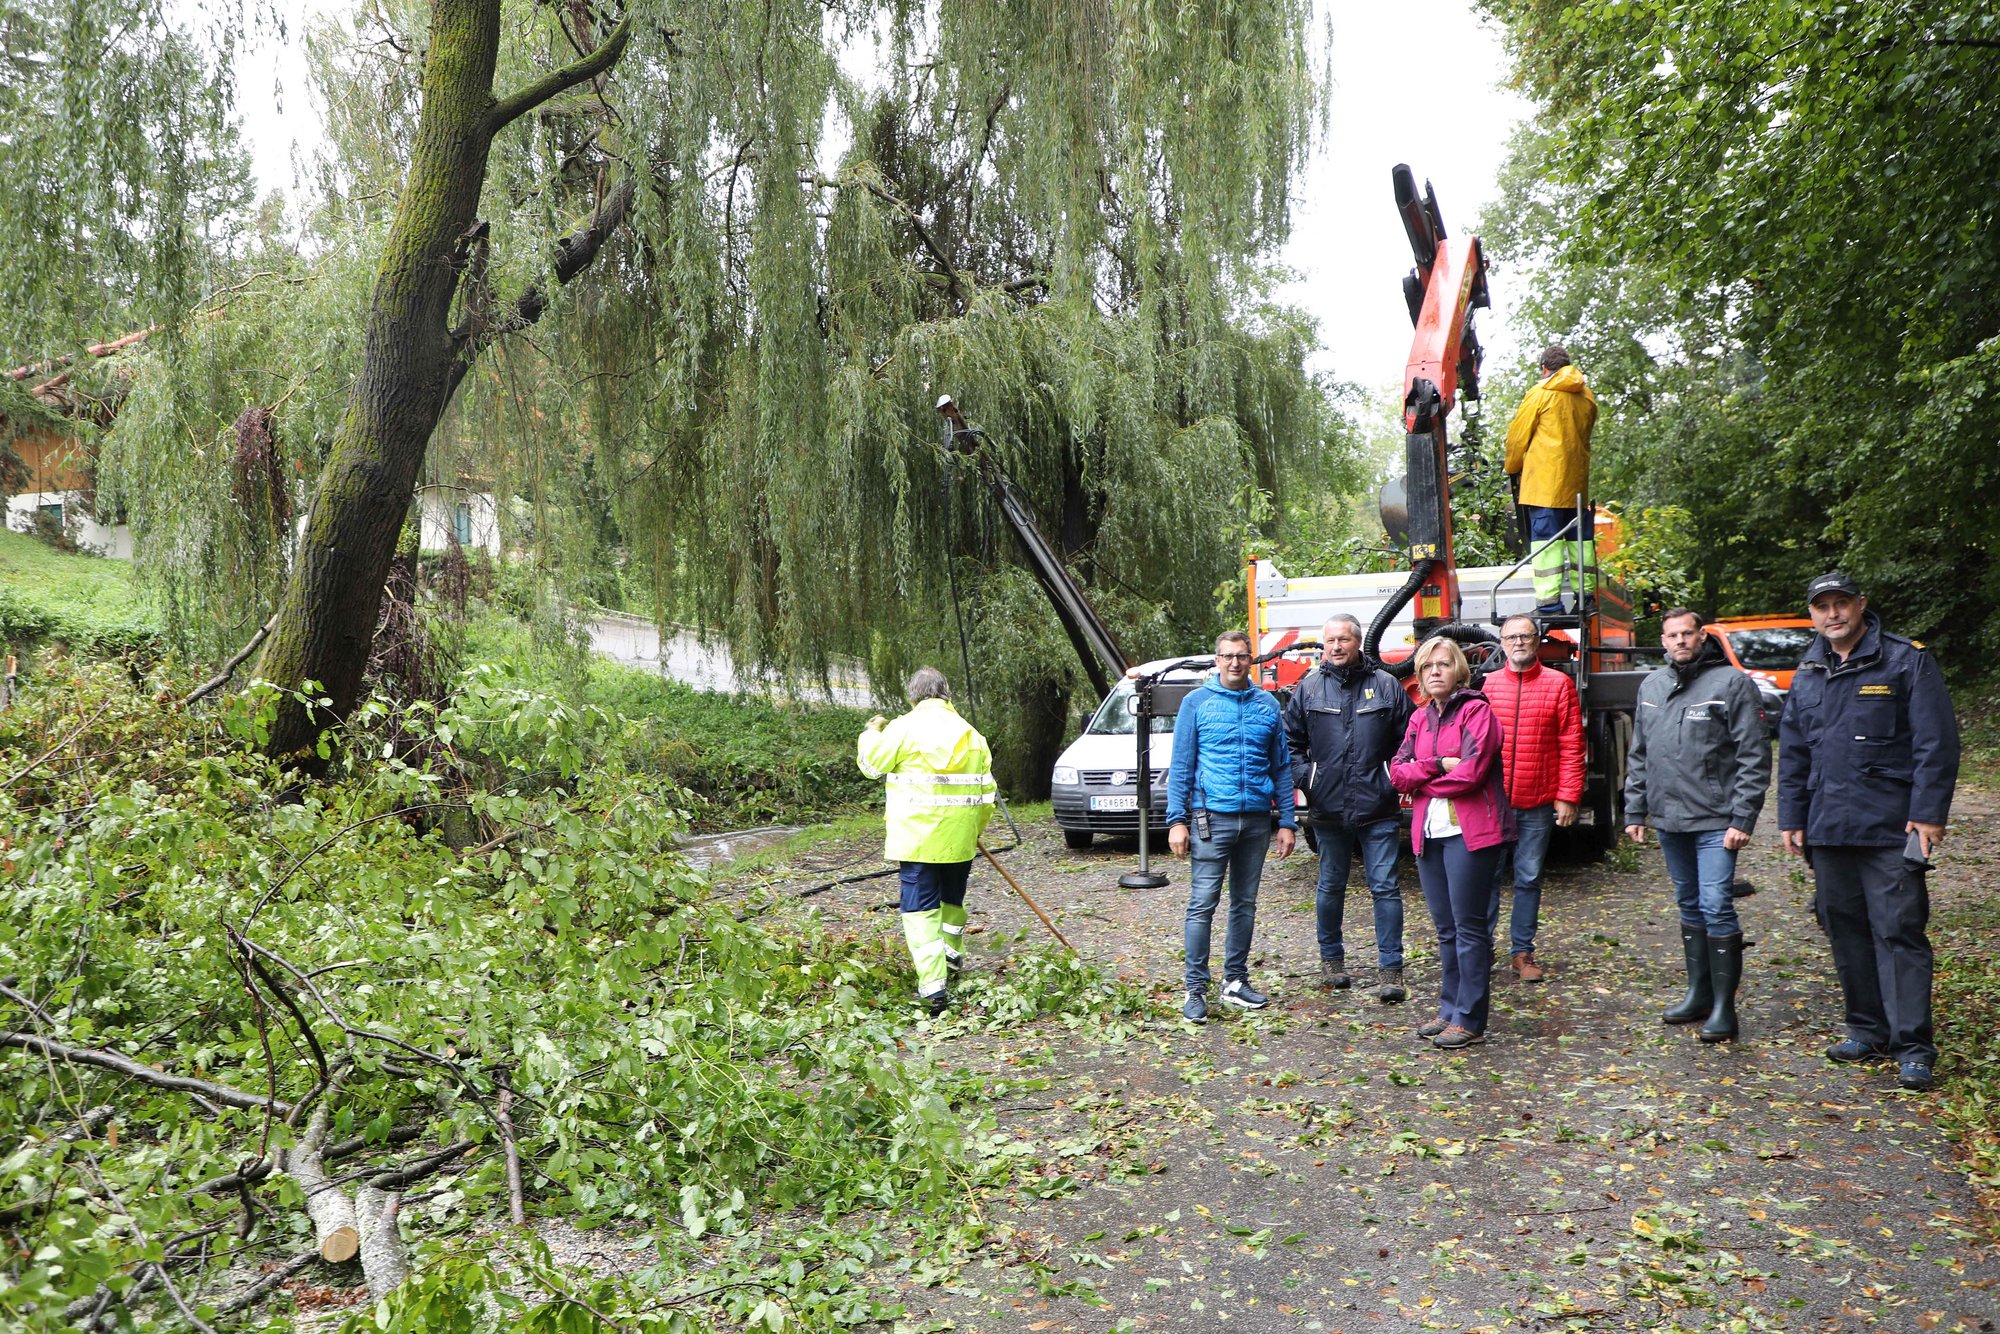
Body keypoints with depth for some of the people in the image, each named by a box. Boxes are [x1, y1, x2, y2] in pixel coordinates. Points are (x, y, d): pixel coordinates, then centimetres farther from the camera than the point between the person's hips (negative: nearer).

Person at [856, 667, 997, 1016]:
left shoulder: (903, 728, -7)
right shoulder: (971, 734, 7)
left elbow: (871, 763, 4)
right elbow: (986, 792, 11)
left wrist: (872, 732, 23)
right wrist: (976, 829, 25)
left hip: (917, 838, -4)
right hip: (960, 839, 5)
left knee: (921, 908, -3)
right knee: (952, 897, 26)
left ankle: (933, 986, -12)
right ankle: (952, 953, 45)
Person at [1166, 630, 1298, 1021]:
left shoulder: (1267, 706, 9)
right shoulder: (1196, 703, 1)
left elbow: (1281, 767, 12)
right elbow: (1181, 766, 0)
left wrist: (1287, 822, 6)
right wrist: (1177, 820, -8)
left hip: (1256, 820, 4)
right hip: (1212, 817, -4)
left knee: (1246, 904, 11)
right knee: (1202, 904, -7)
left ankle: (1235, 980, 22)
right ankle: (1196, 989, -1)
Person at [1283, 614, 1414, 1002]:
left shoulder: (1387, 686, 3)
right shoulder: (1308, 689, 5)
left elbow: (1409, 741, 7)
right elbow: (1290, 743, 10)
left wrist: (1396, 780, -3)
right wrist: (1304, 778, -2)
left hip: (1378, 810, -1)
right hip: (1328, 810, 1)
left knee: (1385, 887, -2)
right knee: (1331, 887, 13)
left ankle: (1390, 969, 4)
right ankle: (1331, 959, 28)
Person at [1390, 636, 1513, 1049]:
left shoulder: (1476, 710, -5)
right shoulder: (1419, 718, 15)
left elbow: (1470, 773, -15)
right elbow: (1397, 770, 5)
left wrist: (1419, 780, -3)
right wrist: (1438, 765, -11)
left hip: (1469, 831, -6)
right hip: (1428, 832, 7)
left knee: (1469, 928, -1)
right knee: (1446, 929, 13)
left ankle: (1469, 1021, 5)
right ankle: (1449, 1010, 22)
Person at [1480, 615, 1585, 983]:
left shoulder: (1559, 684, 0)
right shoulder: (1487, 685, 4)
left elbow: (1572, 745, -1)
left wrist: (1567, 797, -6)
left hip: (1538, 804, -1)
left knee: (1529, 879, 8)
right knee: (1488, 876, 6)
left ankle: (1523, 951, 19)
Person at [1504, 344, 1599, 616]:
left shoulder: (1540, 393, -5)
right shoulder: (1587, 396, 14)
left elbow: (1518, 435, -1)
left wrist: (1512, 468, 14)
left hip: (1545, 481, -6)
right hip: (1578, 480, 6)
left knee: (1546, 536, -9)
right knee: (1580, 536, 13)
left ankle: (1549, 603, -15)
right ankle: (1586, 596, 15)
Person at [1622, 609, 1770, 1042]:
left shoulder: (1731, 682, -7)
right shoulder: (1651, 686, 11)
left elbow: (1754, 756, -9)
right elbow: (1638, 755, 17)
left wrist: (1742, 818, -13)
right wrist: (1635, 811, 12)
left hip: (1715, 821, -6)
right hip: (1669, 819, 6)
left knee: (1717, 907, -8)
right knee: (1689, 907, 15)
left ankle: (1723, 1007, 1)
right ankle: (1698, 994, 26)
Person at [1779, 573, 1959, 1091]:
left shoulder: (1906, 660, -3)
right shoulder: (1807, 675, 13)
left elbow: (1936, 743, -6)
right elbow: (1792, 753, 18)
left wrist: (1929, 813, -12)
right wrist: (1792, 818, 14)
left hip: (1890, 829, -5)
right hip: (1827, 829, 6)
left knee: (1898, 931, -5)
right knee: (1845, 931, 11)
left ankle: (1912, 1044, 2)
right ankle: (1867, 1030, 22)